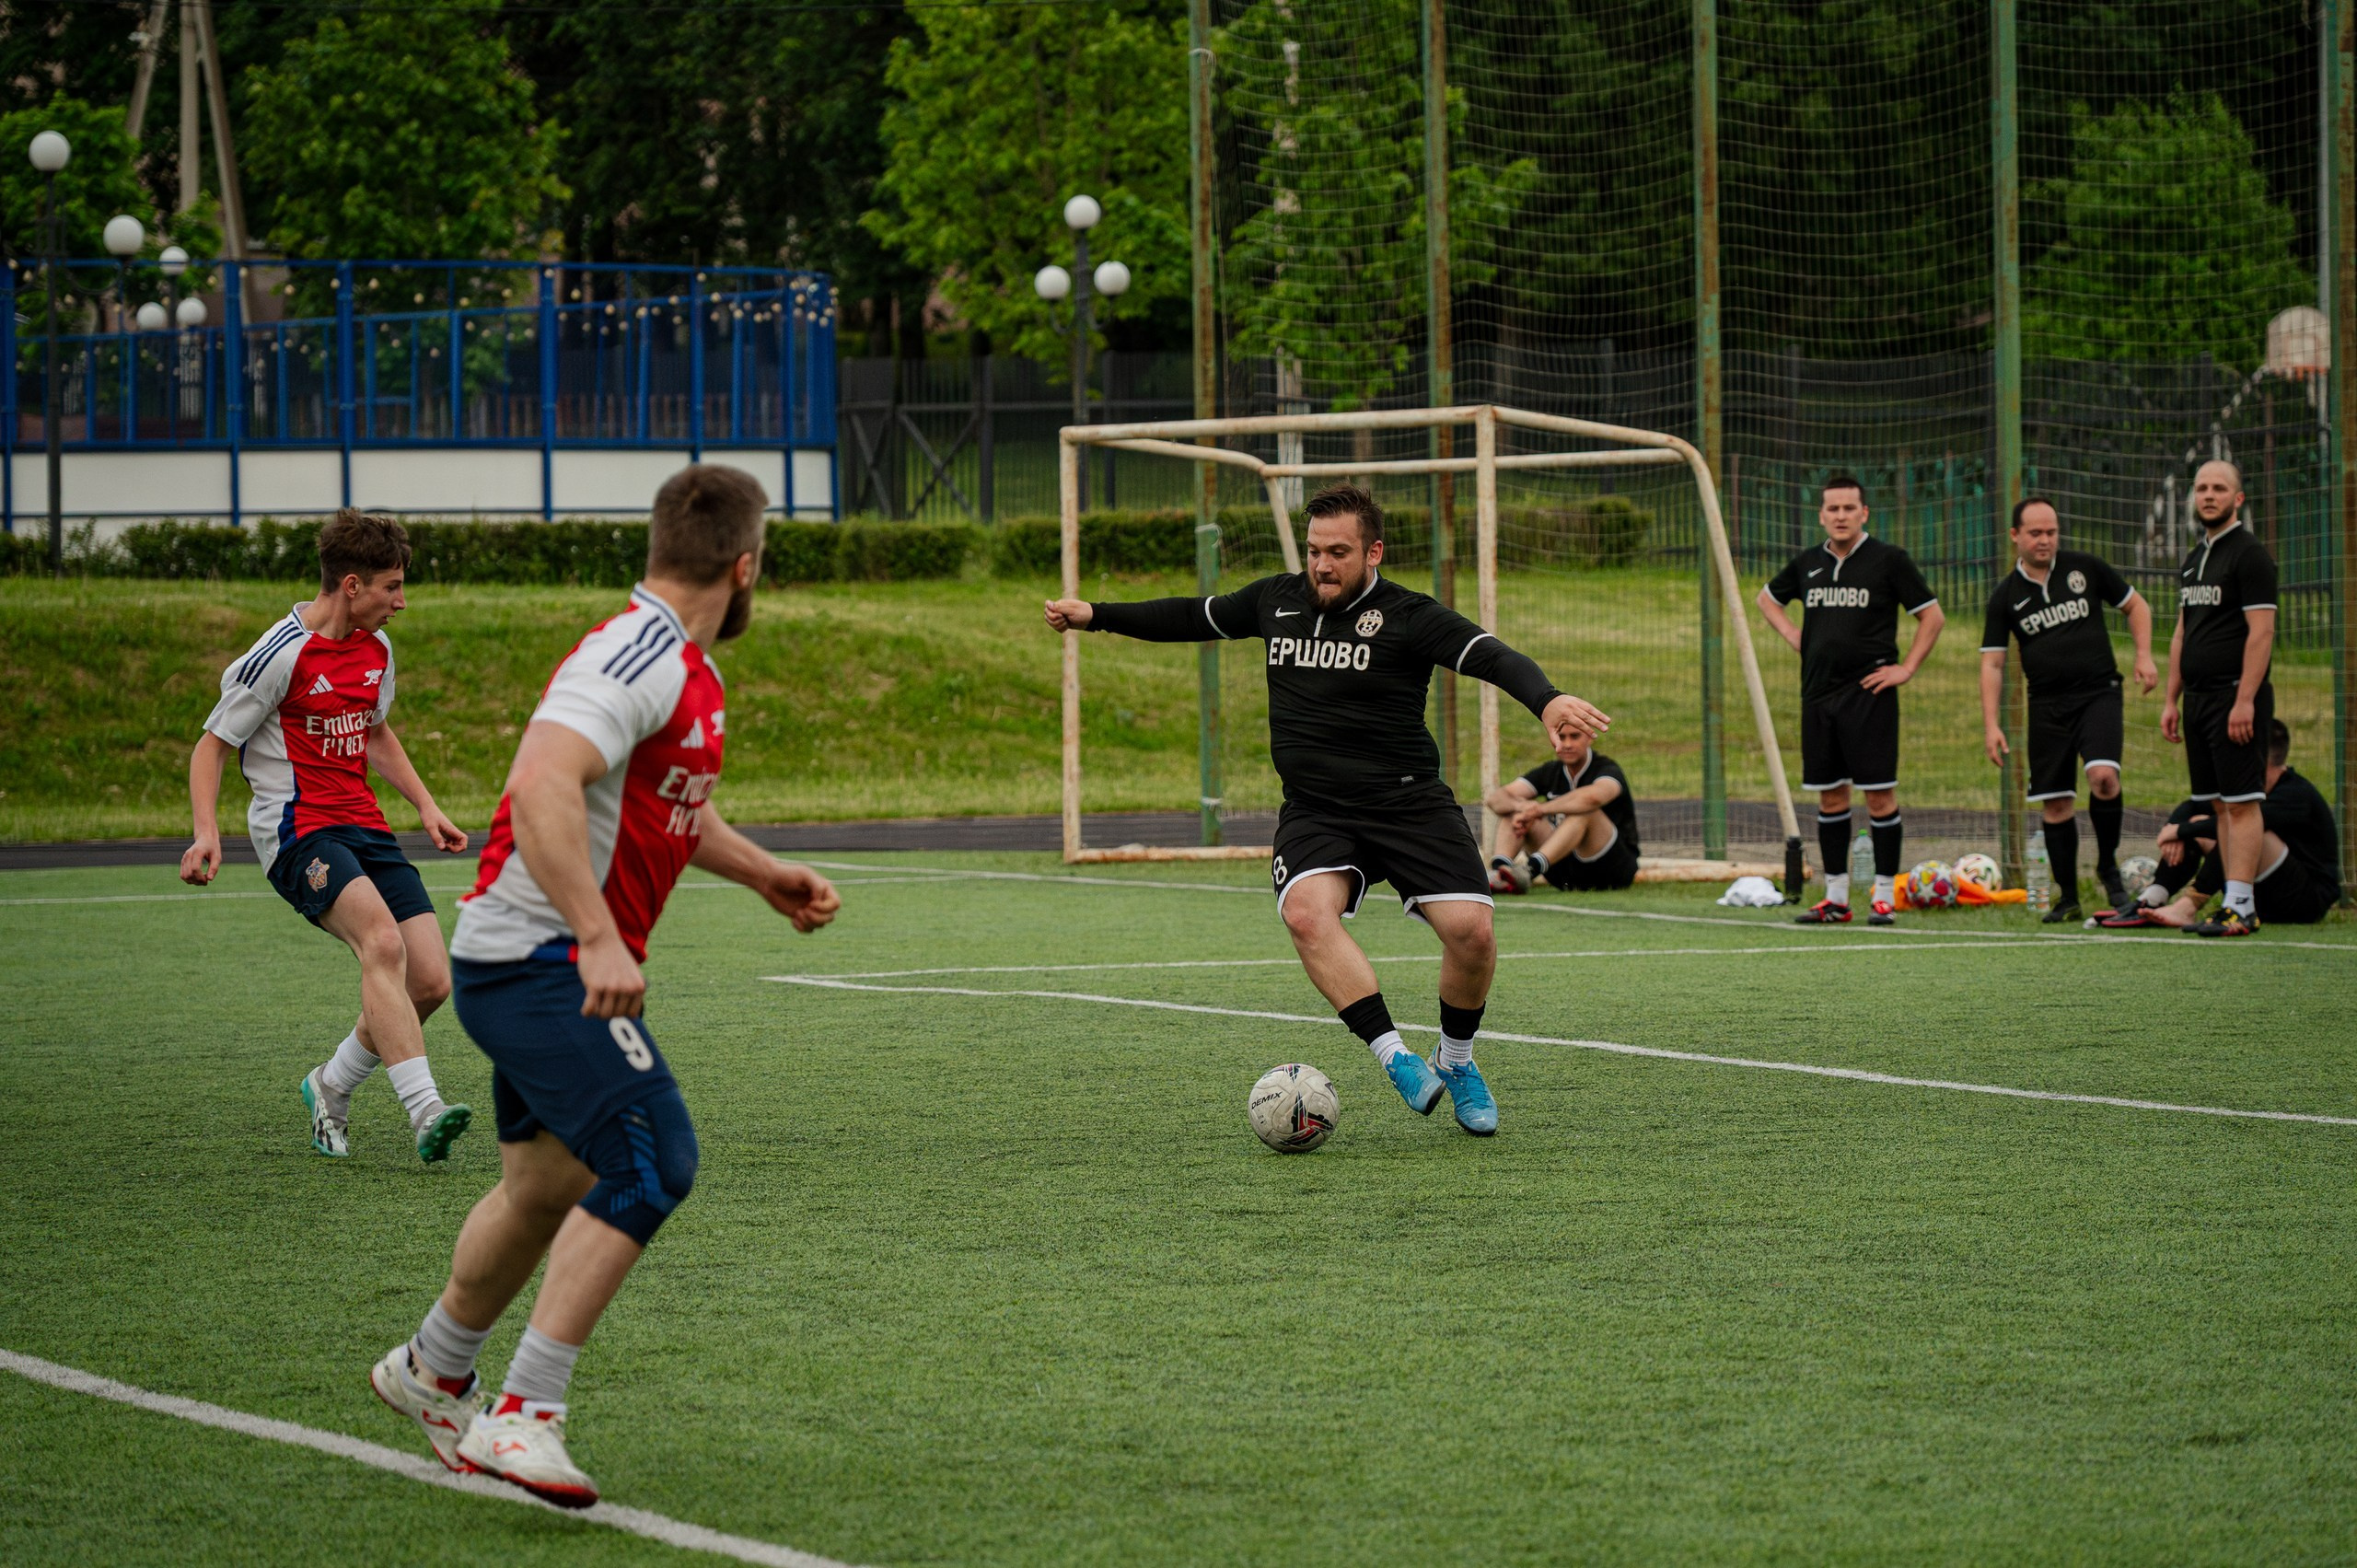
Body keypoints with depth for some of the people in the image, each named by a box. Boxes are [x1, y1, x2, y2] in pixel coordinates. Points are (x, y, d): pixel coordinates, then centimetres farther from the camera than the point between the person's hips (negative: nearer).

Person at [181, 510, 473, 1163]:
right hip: (299, 833, -8)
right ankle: (424, 1109, -38)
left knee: (431, 981, -5)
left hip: (365, 827, 8)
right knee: (383, 942, -31)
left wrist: (426, 806, 21)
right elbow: (212, 745, -6)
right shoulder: (281, 654, -12)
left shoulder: (376, 647, 11)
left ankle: (331, 1088, 18)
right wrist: (206, 832, -20)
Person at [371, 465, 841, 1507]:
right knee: (649, 1160, -20)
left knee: (548, 1187, 21)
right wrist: (600, 939, -37)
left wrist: (762, 875, 24)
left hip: (552, 967, 10)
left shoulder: (685, 668, 14)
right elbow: (541, 786, -34)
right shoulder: (638, 658, -20)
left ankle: (431, 1372, 43)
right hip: (540, 960, -10)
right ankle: (523, 1416, -21)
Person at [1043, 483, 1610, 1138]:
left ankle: (1457, 1063, 13)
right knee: (1307, 911, -29)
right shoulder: (1276, 600, 10)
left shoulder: (1408, 617, -7)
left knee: (1470, 931, -17)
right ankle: (1396, 1059, -29)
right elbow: (1194, 617, 27)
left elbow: (1491, 656, -22)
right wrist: (1096, 615, 27)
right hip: (1315, 814, 3)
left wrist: (1546, 699, -42)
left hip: (1410, 803, -3)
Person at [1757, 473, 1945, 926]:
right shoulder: (1807, 563, 10)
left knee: (1880, 795, -6)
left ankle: (1885, 896, -2)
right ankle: (1836, 897, 13)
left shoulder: (1888, 560, -3)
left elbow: (1933, 616, 1)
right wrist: (1794, 636, 14)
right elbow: (1768, 599, 29)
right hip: (1818, 692, 5)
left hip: (1868, 694, -5)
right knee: (1830, 795, 7)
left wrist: (1907, 668, -5)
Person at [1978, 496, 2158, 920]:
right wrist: (1991, 724, -4)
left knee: (2103, 776, -23)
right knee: (2055, 803, 1)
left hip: (2098, 693, -2)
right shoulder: (2006, 596, 4)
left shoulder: (2085, 568, 2)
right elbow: (1991, 663, 5)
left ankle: (2108, 866, -1)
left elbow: (2136, 605, 13)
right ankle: (2068, 897, 12)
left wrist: (2144, 656, -1)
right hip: (2047, 705, 2)